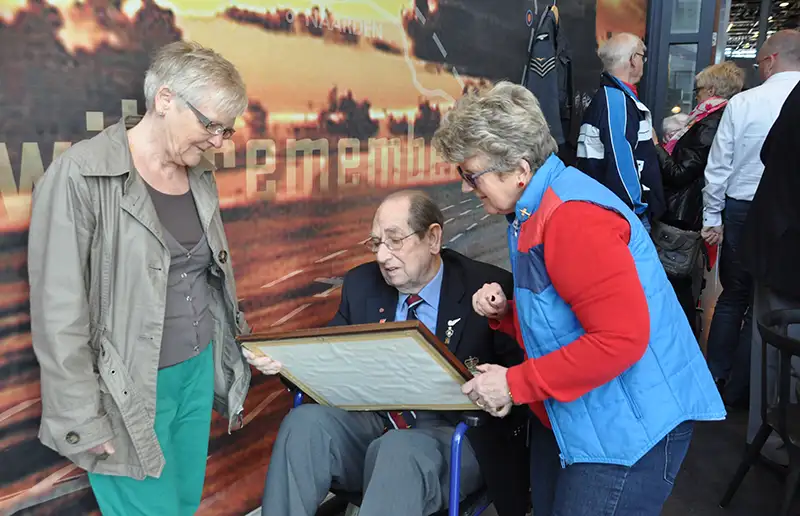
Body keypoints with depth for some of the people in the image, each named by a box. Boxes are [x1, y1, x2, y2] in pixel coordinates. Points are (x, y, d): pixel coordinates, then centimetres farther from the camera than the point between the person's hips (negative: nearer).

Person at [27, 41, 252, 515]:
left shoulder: (201, 175, 4)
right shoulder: (80, 177, -17)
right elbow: (59, 312, -15)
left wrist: (232, 364, 17)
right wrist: (83, 418, -13)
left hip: (197, 371, 6)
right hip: (127, 390, -6)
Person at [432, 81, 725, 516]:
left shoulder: (573, 218, -25)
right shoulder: (532, 211, 7)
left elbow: (622, 337, -29)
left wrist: (515, 384, -22)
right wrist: (504, 312, -3)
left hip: (632, 428, -10)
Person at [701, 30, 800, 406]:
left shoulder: (742, 103, -7)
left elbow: (718, 167, -4)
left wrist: (712, 217, 6)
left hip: (741, 212, 0)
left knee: (732, 295, 16)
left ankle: (714, 377, 24)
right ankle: (737, 389, 20)